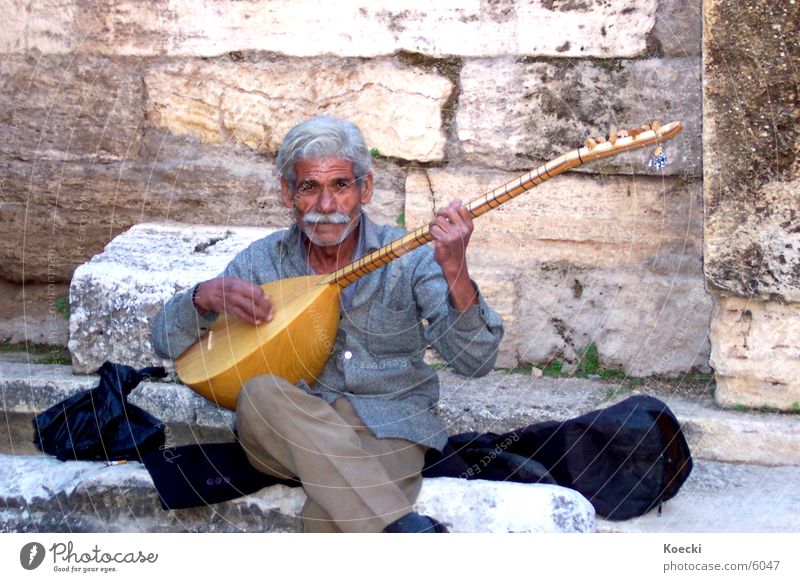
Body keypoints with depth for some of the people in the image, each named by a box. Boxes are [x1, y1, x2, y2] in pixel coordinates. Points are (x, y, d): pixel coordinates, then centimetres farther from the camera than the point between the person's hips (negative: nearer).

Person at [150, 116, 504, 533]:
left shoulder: (407, 257, -1)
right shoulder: (263, 260, 7)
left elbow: (475, 361, -11)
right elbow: (166, 340, 9)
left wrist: (455, 272, -28)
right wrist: (205, 296, -14)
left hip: (387, 429, -4)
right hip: (288, 432, 5)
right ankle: (407, 529, -37)